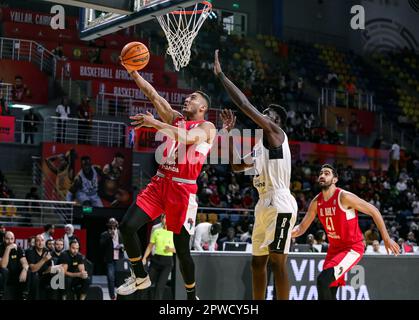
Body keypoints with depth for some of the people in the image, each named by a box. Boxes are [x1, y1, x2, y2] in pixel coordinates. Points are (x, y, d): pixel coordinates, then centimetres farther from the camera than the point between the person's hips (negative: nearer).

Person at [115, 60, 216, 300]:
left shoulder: (206, 127, -1)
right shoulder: (175, 119, 17)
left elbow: (187, 137, -23)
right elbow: (153, 95, 9)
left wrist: (155, 123, -30)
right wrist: (133, 72, -2)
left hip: (183, 188, -6)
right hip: (160, 182, 6)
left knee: (181, 247, 0)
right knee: (128, 226, -9)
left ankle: (192, 297, 18)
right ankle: (140, 277, 9)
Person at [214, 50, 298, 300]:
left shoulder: (276, 132, -5)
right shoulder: (261, 146, 22)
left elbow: (244, 104, -12)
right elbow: (236, 166, 27)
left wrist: (221, 75, -7)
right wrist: (229, 132, 20)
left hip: (280, 205, -10)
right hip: (265, 205, 10)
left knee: (277, 262, -11)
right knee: (258, 261, 13)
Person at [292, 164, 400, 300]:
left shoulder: (344, 197, -20)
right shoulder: (316, 202, 0)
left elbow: (374, 212, -13)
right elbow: (302, 227, 7)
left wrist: (386, 239, -11)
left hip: (353, 248, -7)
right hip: (334, 248, 8)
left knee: (322, 280, -25)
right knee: (330, 292, 10)